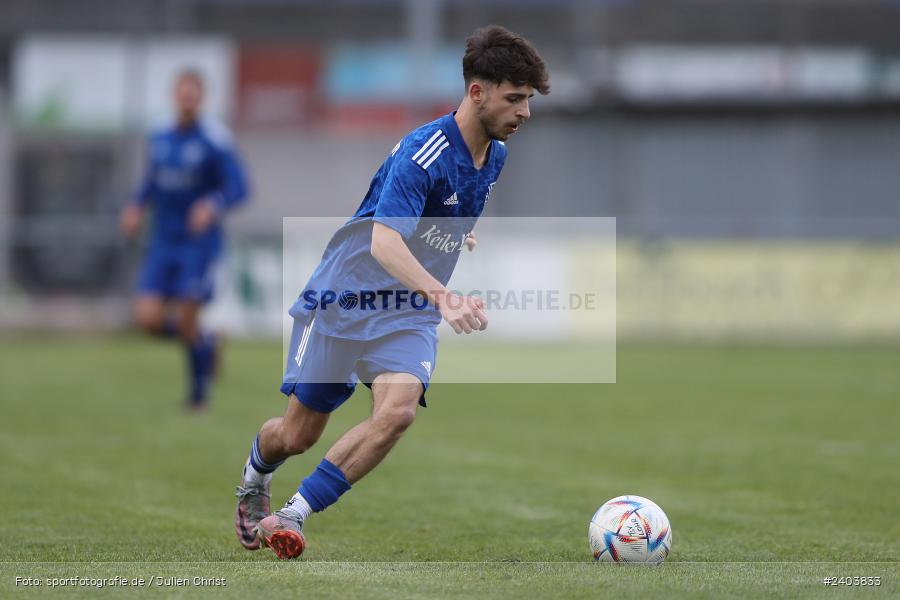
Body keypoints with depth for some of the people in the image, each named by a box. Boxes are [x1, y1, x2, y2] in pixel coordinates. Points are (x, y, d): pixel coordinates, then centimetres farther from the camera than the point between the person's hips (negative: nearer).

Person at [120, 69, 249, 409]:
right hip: (163, 244, 5)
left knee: (186, 324, -8)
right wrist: (136, 208, 3)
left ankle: (200, 386, 20)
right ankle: (205, 342, 22)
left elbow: (238, 188, -16)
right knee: (148, 319, -9)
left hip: (199, 244, -5)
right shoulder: (160, 139, 8)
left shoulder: (215, 141, -11)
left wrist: (213, 206, -35)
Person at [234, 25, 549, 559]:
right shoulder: (422, 152, -25)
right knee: (297, 435, 5)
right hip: (345, 296, -5)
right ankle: (253, 480, 42)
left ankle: (292, 517, -12)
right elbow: (384, 240, -38)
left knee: (398, 411, -23)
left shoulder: (495, 154, 0)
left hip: (410, 314, 5)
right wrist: (445, 297, -50)